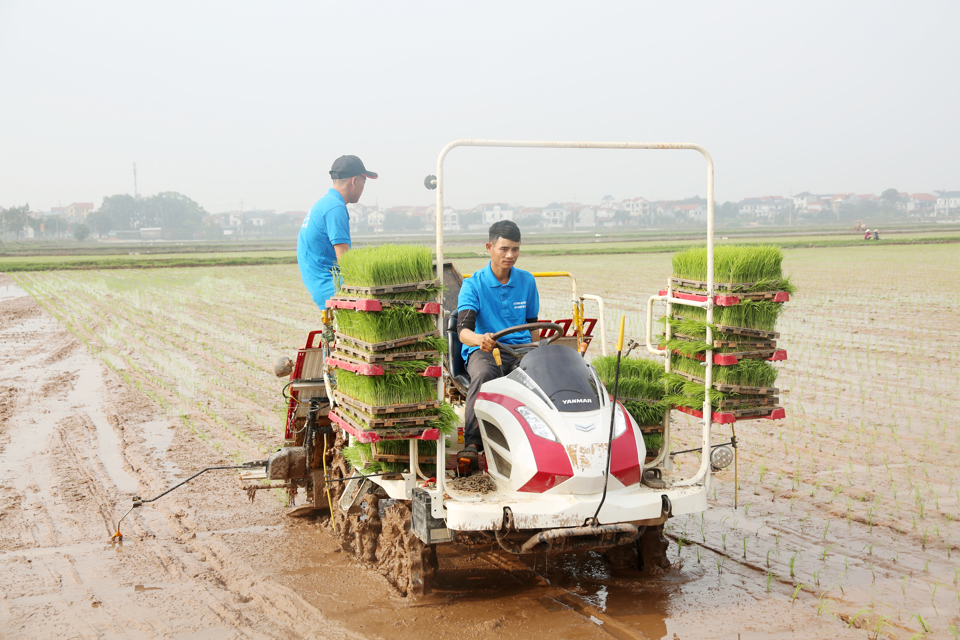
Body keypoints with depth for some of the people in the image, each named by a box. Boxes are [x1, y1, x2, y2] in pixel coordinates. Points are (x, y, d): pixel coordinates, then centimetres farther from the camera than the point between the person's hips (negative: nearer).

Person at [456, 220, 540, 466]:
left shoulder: (527, 281, 11)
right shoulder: (473, 284, -2)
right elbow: (463, 330, -16)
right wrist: (479, 340, -39)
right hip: (483, 351, -2)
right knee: (484, 374, -38)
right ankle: (472, 442, -37)